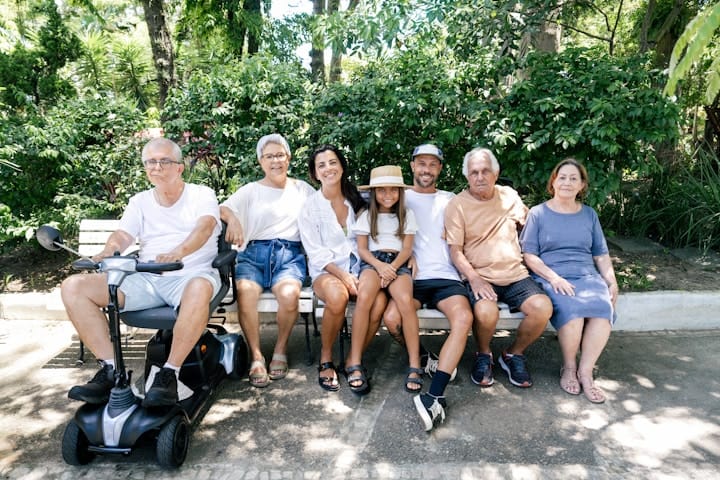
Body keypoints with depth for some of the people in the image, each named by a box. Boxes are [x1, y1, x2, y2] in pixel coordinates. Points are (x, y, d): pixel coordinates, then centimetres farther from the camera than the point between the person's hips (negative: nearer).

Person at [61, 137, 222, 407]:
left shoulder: (201, 195, 4)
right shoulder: (140, 201, 19)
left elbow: (205, 226, -16)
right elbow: (123, 234, 5)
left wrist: (179, 251, -37)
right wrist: (109, 251, -20)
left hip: (190, 275, -4)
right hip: (146, 279, 5)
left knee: (199, 289, -42)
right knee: (73, 287, -12)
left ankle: (169, 374, -29)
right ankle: (110, 370, -12)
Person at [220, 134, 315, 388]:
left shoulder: (302, 189, 19)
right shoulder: (251, 190, 15)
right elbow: (222, 208, -1)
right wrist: (232, 218, -22)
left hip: (290, 254, 0)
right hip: (254, 253, 0)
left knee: (289, 294, -32)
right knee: (246, 292, -32)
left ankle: (280, 350, -6)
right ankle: (256, 357, -15)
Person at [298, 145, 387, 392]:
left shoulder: (356, 200, 12)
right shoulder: (310, 207, 3)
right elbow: (316, 252, -4)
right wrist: (342, 275, -19)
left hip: (358, 267, 3)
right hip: (325, 271, -2)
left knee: (379, 301, -29)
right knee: (337, 296, -37)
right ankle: (325, 360, -12)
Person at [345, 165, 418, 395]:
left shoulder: (407, 215, 16)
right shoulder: (366, 216, 15)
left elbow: (407, 248, 6)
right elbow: (361, 249, 6)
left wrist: (392, 268, -12)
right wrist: (379, 265, -13)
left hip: (398, 263, 1)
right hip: (372, 262, 0)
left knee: (406, 300, -32)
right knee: (364, 297, -34)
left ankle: (415, 365, -24)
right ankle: (355, 363, -28)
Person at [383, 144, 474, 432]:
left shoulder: (450, 200, 19)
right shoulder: (401, 196, 15)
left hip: (446, 276, 1)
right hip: (412, 277, 0)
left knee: (464, 318, -30)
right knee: (392, 318, -28)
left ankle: (435, 397, -30)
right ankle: (427, 359, 1)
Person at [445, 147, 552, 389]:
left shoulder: (509, 195, 12)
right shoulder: (457, 205, -1)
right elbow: (456, 251, -4)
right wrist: (475, 279, -20)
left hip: (516, 276, 4)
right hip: (480, 278, -4)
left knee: (542, 307, -23)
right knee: (486, 312, -33)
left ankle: (514, 354, 6)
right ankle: (483, 355, 2)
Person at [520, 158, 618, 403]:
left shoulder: (589, 214, 18)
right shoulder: (538, 213, 7)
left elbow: (601, 255, 20)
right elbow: (529, 255, -1)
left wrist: (612, 281, 3)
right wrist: (554, 277, -14)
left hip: (587, 276, 3)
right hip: (550, 278, -3)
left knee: (603, 307, -30)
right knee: (571, 308, -33)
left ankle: (585, 372, -17)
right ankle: (569, 368, -9)